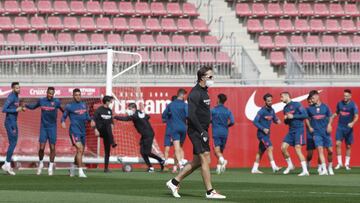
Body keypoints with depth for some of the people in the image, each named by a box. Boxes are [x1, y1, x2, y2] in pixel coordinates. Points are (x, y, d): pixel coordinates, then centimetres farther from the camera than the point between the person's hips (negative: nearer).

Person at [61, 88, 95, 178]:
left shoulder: (84, 105, 14)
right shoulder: (69, 106, -1)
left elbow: (87, 116, 21)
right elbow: (64, 116, 5)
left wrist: (91, 120, 1)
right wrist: (63, 122, -16)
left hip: (83, 131, 7)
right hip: (74, 130, -7)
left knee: (81, 151, 13)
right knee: (80, 149, -19)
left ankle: (73, 167, 38)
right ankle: (80, 172, -21)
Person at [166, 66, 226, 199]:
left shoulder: (203, 92, 16)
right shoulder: (195, 93, -14)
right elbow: (191, 115, -20)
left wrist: (205, 131, 16)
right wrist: (202, 131, -21)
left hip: (201, 131, 10)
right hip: (196, 131, -10)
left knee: (197, 161, 11)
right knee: (205, 159, -9)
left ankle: (174, 182, 19)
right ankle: (210, 192, -6)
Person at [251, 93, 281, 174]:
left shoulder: (272, 110, 8)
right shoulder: (262, 111, -14)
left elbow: (274, 119, 20)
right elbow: (255, 122, -14)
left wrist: (277, 121, -5)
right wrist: (263, 129, -22)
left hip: (267, 133, 8)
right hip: (262, 133, -8)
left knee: (261, 151, 12)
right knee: (270, 147, -20)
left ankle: (254, 169, 19)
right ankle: (274, 167, -26)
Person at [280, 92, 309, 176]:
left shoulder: (296, 104, -6)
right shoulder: (285, 108, 15)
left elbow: (305, 115, -13)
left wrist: (293, 116, -15)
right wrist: (285, 119, 0)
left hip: (298, 129, -7)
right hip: (291, 130, 7)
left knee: (297, 149, -14)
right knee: (283, 147, -2)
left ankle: (305, 171, -13)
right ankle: (290, 165, 17)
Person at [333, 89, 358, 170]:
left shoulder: (353, 105, -9)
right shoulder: (340, 103, 3)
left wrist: (352, 123, -36)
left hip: (349, 128, -2)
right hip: (340, 127, 2)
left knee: (348, 146, 5)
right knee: (338, 143, -11)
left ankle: (347, 164, 17)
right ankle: (339, 163, -4)